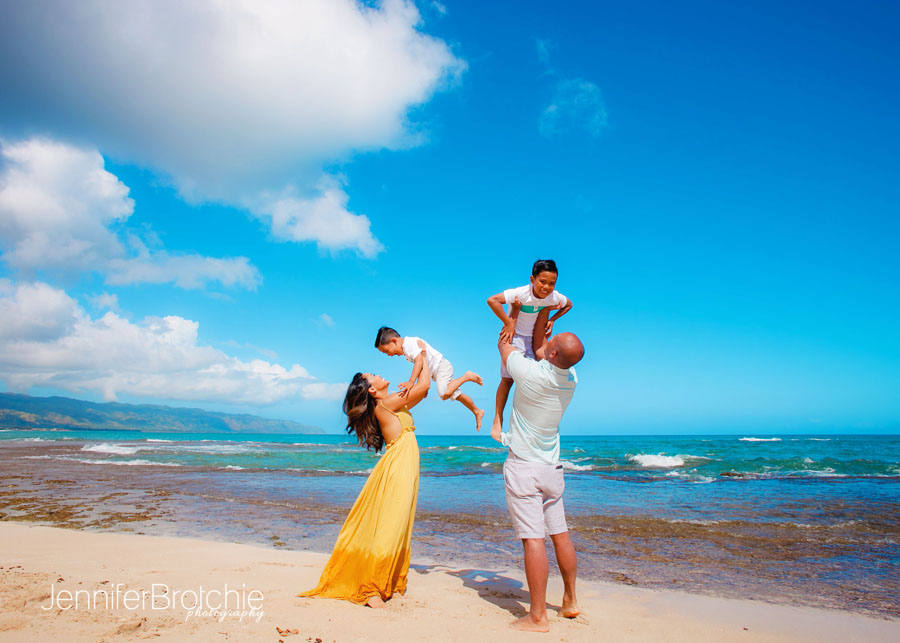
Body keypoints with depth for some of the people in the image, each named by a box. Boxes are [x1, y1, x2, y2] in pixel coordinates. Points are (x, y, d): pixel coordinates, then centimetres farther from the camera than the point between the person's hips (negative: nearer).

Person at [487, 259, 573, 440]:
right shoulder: (522, 293, -29)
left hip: (535, 337, 4)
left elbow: (568, 304, 11)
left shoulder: (555, 297, -14)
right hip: (515, 336, -4)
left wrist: (552, 320, -2)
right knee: (508, 379, -3)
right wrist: (509, 323, -33)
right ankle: (497, 420, 10)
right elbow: (492, 300, -37)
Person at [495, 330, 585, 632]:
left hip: (523, 467, -6)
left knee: (533, 538, -6)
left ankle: (537, 616, -2)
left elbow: (504, 344, -1)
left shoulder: (531, 373, -21)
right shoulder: (571, 378, -3)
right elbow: (539, 349, 18)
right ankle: (570, 600, 29)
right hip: (552, 468, 7)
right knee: (560, 534, 15)